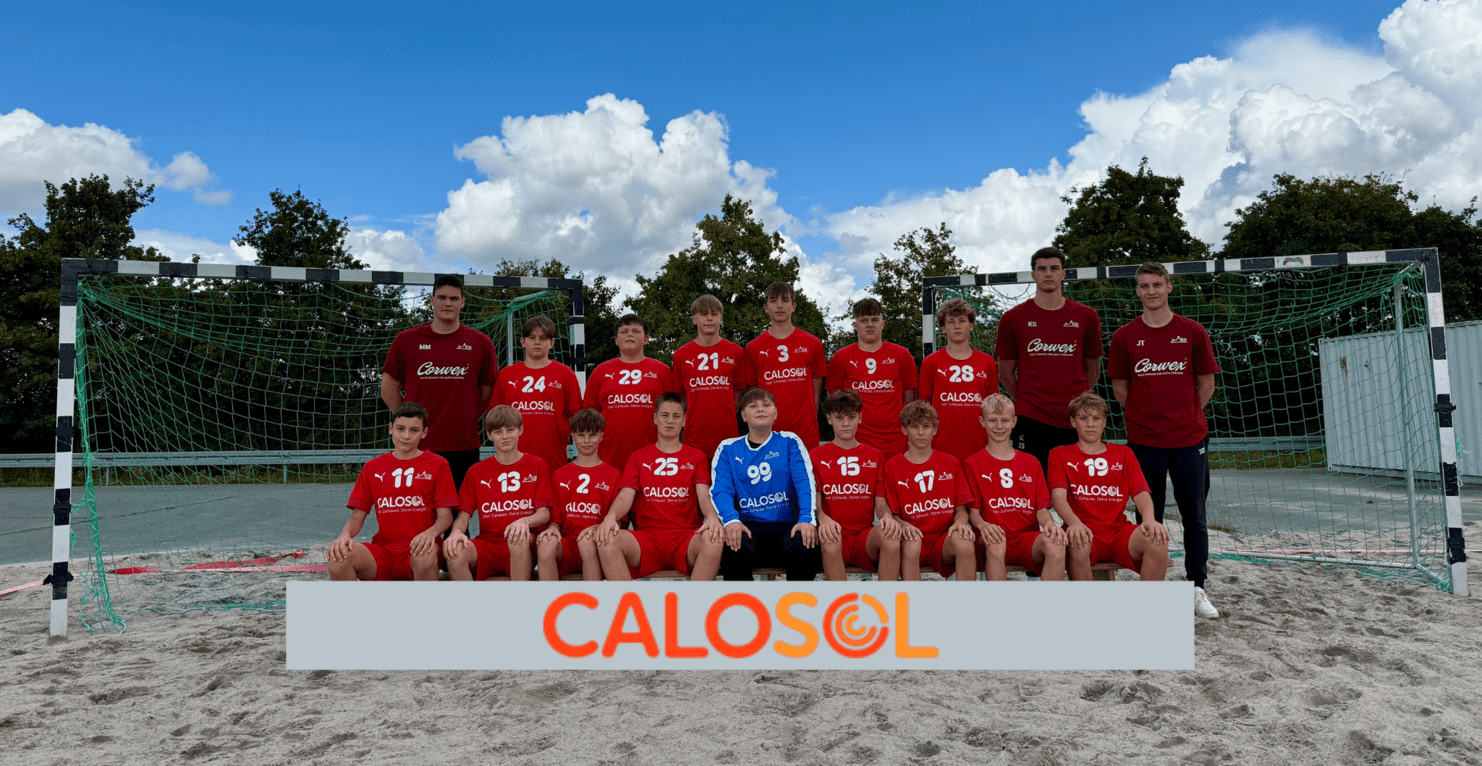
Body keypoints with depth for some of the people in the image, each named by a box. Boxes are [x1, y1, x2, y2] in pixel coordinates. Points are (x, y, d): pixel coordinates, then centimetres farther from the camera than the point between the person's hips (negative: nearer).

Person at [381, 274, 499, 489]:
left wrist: (468, 420, 4)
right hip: (418, 446, 0)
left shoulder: (480, 343, 5)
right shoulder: (405, 340, 4)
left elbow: (488, 391, 12)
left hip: (464, 447, 0)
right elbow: (389, 389, 10)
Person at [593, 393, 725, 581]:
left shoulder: (696, 457, 16)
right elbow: (626, 496, 4)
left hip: (686, 536, -1)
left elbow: (704, 496, 1)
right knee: (606, 539, -29)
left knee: (713, 539, -35)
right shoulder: (638, 457, 18)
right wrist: (610, 517, -21)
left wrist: (712, 516, -24)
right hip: (646, 536, 1)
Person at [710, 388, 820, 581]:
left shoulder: (790, 442, 13)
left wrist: (807, 518, -19)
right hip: (748, 526, 0)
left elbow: (806, 483, 0)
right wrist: (730, 520, -22)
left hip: (786, 525, 0)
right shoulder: (728, 449, 13)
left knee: (805, 547, -33)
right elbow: (720, 489, 0)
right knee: (732, 550, -34)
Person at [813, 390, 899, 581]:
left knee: (892, 539, -32)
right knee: (830, 542, -38)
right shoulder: (816, 456, 10)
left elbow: (881, 504, 10)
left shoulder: (875, 456, 16)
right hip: (835, 535, -2)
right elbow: (814, 503, 0)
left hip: (865, 536, 2)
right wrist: (823, 519, -24)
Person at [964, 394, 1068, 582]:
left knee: (1056, 543, -31)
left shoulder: (1030, 463, 20)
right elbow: (973, 511, 1)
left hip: (1027, 537, 3)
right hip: (994, 538, -2)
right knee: (996, 543, -38)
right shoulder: (973, 464, 10)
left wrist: (1049, 523, -13)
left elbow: (1042, 508, 11)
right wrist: (983, 525, -23)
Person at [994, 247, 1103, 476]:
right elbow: (1005, 372, 10)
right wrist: (1024, 401, 7)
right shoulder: (1013, 318, 3)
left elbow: (1093, 367, 16)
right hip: (1030, 419, -1)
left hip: (1074, 421, 2)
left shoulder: (1086, 317, 7)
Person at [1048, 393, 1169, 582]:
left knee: (1158, 539, -27)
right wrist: (1075, 523, -26)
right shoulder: (1060, 455, 12)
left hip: (1119, 531, 3)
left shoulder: (1124, 454, 21)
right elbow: (1058, 496, -4)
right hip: (1085, 531, -3)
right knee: (1077, 542, -38)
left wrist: (1149, 519, -17)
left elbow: (1141, 493, 7)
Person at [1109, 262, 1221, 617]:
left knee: (1194, 516, 5)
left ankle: (1196, 588, 15)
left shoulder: (1193, 332, 3)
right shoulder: (1124, 337, 2)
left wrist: (1185, 415, 6)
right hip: (1144, 441, 0)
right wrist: (1146, 416, 6)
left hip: (1190, 438, 0)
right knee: (1149, 517, 6)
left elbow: (1206, 384, 9)